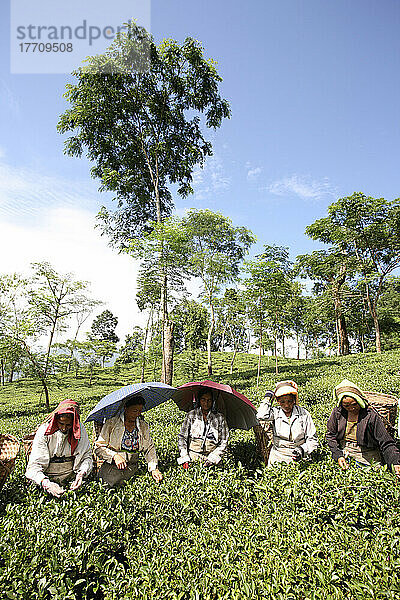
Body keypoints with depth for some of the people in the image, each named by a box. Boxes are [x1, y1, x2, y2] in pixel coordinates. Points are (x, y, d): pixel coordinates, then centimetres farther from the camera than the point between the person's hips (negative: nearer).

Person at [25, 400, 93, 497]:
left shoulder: (80, 430, -6)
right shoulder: (43, 432, -12)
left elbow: (87, 456, 0)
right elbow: (34, 464, -16)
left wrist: (81, 473, -21)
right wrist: (45, 483, -34)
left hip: (71, 475, 2)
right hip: (48, 477, -1)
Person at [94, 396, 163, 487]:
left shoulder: (143, 426, 7)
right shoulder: (111, 423, -5)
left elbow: (149, 448, 13)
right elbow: (98, 447, -4)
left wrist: (154, 468, 0)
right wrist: (114, 456, -19)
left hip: (131, 465, 1)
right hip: (111, 463, -1)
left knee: (115, 481, -24)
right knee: (109, 481, -26)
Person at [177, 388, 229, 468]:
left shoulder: (219, 418, 7)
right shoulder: (191, 415, 8)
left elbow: (223, 443, 5)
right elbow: (182, 437, 7)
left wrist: (213, 458, -8)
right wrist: (184, 458, -5)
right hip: (192, 458, 0)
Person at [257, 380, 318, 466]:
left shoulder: (304, 414, 1)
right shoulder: (275, 412, -1)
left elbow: (313, 440, 5)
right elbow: (262, 416, -23)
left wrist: (303, 450, -14)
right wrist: (267, 398, -9)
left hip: (299, 458, 0)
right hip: (277, 457, 1)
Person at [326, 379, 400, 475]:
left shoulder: (371, 416, -12)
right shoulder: (337, 411, -5)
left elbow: (386, 443, -9)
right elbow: (330, 435, 3)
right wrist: (338, 455, -8)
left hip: (366, 454, -1)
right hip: (342, 451, 1)